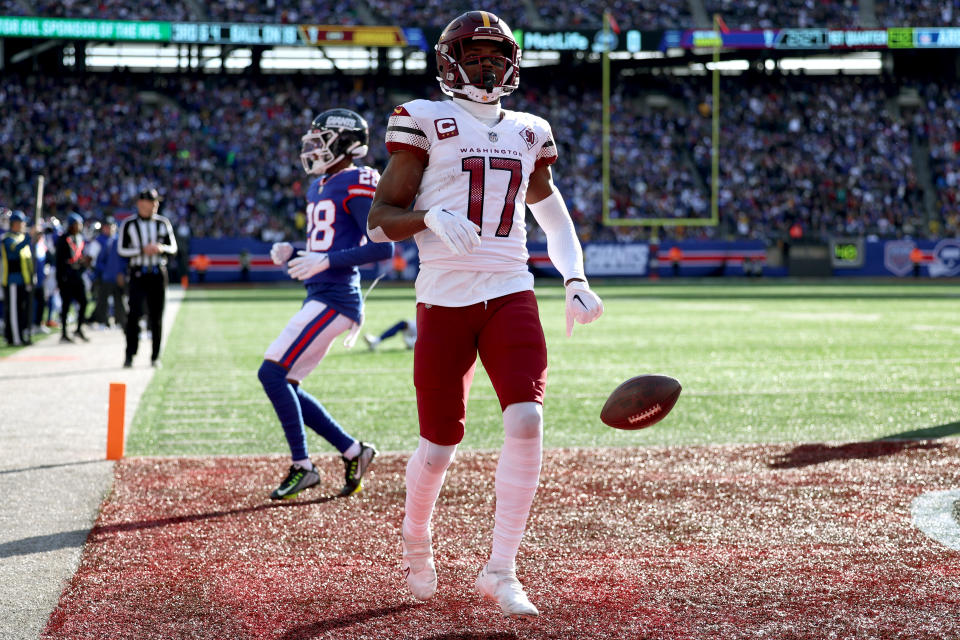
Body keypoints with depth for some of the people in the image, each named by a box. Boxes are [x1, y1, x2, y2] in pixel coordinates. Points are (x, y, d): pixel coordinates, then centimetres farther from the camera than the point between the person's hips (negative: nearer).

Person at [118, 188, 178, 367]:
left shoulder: (163, 223, 9)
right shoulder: (129, 224, 0)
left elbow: (173, 248, 9)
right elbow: (121, 250, -4)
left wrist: (161, 248, -14)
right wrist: (143, 250, -18)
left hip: (158, 274, 3)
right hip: (137, 275, -3)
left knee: (156, 317, 5)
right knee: (134, 314, -12)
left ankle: (155, 356, 12)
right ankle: (129, 356, -9)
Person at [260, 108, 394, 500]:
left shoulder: (357, 186, -11)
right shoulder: (318, 188, 18)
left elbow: (383, 248, -17)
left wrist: (327, 260, -22)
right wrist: (290, 252, 8)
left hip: (335, 299, -10)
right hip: (319, 299, 10)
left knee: (272, 373, -14)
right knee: (283, 384, 9)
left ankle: (302, 467, -7)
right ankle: (352, 451, 15)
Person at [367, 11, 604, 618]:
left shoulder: (527, 133, 14)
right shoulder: (425, 123, 1)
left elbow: (554, 213, 26)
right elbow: (381, 220, -1)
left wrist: (576, 280, 10)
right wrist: (430, 217, -22)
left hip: (510, 294, 3)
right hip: (444, 298, -3)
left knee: (527, 419, -18)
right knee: (440, 445, 2)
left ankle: (501, 570, -7)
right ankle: (416, 540, 35)